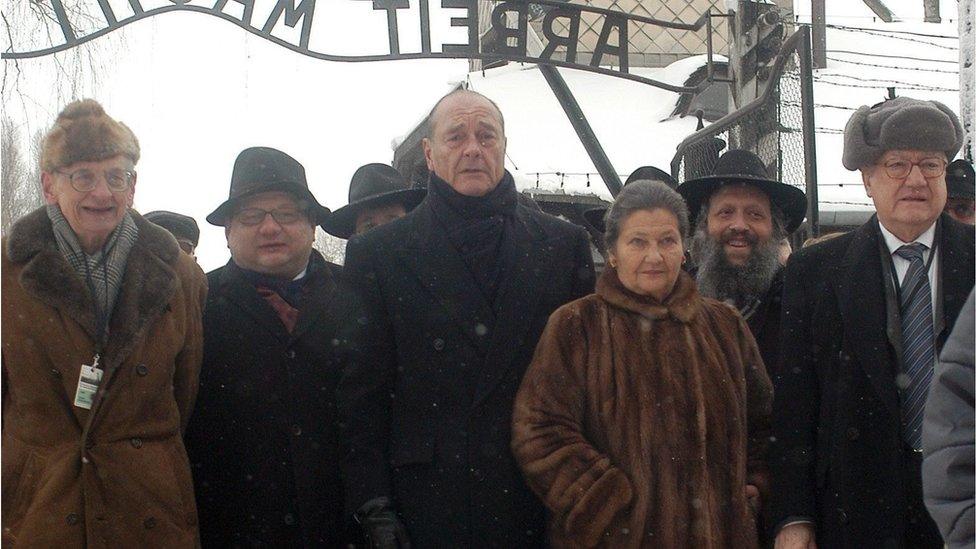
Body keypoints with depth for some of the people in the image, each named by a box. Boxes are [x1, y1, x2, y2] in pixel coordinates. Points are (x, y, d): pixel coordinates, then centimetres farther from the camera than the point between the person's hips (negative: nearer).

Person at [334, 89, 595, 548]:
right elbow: (360, 389, 0)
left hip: (540, 506, 2)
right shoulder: (377, 253, 3)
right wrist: (374, 508, -6)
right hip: (426, 506, -1)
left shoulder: (564, 245, 7)